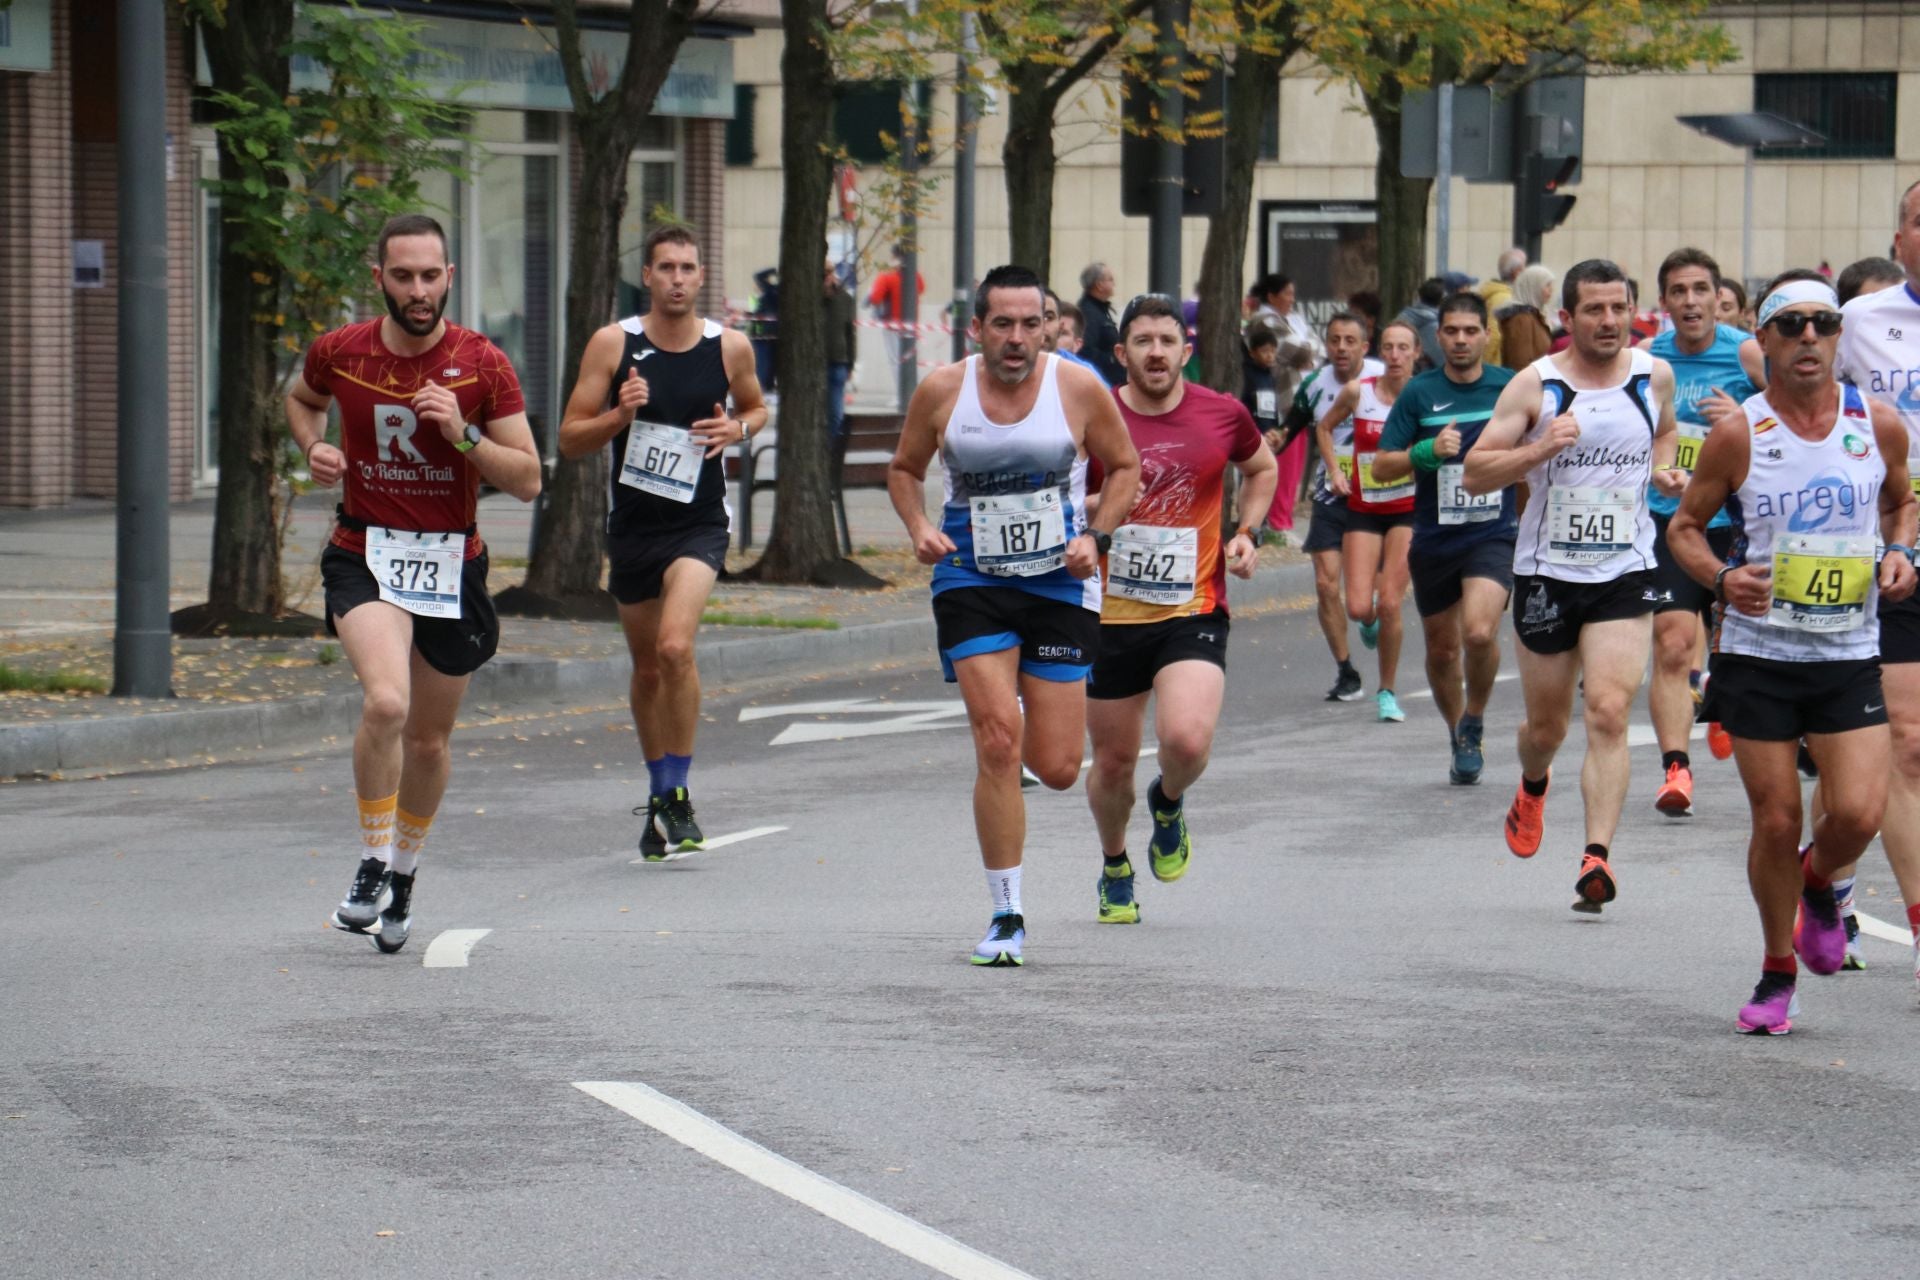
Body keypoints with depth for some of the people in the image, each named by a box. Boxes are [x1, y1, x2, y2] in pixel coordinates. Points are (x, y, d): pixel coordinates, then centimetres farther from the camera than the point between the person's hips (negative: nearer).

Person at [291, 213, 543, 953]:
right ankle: (371, 865, -9)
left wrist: (464, 436, -22)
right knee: (385, 702, -27)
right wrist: (314, 448, 0)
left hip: (451, 561, 1)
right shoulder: (339, 353, -4)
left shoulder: (482, 365, -8)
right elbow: (302, 399, 21)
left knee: (429, 739, 13)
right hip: (364, 555, -1)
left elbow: (528, 481, -7)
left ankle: (403, 877, 37)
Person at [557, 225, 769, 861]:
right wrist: (619, 416, -21)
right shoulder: (612, 344, -4)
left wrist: (738, 429, -5)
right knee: (646, 667, 13)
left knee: (675, 647, -24)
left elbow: (755, 407, 18)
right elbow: (569, 440, -3)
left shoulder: (730, 348, -2)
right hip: (632, 525, 2)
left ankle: (678, 794, -12)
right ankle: (659, 794, 32)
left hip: (698, 526, -2)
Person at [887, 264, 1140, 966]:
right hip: (971, 581, 0)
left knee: (1057, 769, -1)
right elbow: (904, 469, 13)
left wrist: (1096, 537, -7)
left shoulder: (1080, 388, -5)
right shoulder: (942, 391, -2)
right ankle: (1006, 916, -6)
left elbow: (1125, 467, 8)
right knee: (996, 740, -16)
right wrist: (919, 526, -6)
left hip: (1059, 584, 1)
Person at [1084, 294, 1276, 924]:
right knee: (1113, 763, 10)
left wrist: (1247, 532, 6)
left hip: (1194, 612, -1)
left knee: (1187, 741, -22)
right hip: (1110, 614, 1)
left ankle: (1168, 803, 15)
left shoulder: (1222, 414, -2)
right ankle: (1115, 869, 39)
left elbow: (1262, 468, 20)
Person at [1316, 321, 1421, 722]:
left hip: (1408, 509, -1)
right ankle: (1371, 624, 33)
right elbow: (1325, 426, 15)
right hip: (1363, 509, 1)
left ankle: (1387, 692, 9)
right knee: (1358, 607, -8)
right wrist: (1334, 470, 4)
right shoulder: (1358, 392, -4)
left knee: (1390, 604, -9)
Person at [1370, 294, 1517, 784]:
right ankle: (1458, 737, 35)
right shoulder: (1419, 392, 0)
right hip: (1433, 538, 2)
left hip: (1493, 535, -2)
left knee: (1479, 631, -24)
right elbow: (1380, 467, -1)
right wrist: (1428, 452, -17)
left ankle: (1474, 722, 2)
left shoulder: (1511, 387, 0)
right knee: (1442, 648, 11)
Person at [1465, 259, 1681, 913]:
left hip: (1626, 573, 0)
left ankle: (1597, 858, -21)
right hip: (1547, 571, 0)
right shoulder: (1535, 385, -7)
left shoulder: (1654, 375, 2)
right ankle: (1533, 786, 49)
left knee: (1609, 713, -17)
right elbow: (1475, 473, -8)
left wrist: (1665, 471, 4)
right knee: (1546, 724, 13)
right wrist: (1540, 449, -24)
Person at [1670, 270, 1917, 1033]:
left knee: (1858, 814, -12)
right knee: (1776, 821, 1)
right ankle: (1777, 972, 21)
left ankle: (1820, 883, 24)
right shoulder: (1739, 435, -6)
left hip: (1850, 658, 1)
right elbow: (1683, 526, 3)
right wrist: (1721, 578, -16)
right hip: (1758, 656, -1)